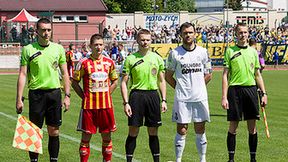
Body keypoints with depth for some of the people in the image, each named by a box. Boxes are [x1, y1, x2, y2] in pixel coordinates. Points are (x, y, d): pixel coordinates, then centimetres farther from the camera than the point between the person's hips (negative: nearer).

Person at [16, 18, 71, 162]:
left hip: (54, 92, 2)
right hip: (36, 93, -2)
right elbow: (22, 74, 0)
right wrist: (19, 99, -5)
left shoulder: (58, 48, 7)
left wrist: (67, 95, 4)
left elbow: (65, 73, 10)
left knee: (54, 132, 5)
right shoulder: (28, 49, -1)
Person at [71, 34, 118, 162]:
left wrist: (107, 93, 6)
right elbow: (74, 82, 3)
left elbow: (115, 81, 18)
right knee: (86, 136, 1)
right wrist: (84, 97, -3)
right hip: (89, 105, -3)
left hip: (106, 104, 3)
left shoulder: (109, 62, 6)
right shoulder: (84, 63, -3)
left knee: (107, 136, 8)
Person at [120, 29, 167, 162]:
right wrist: (126, 103, -8)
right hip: (136, 95, -2)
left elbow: (162, 81, 14)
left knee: (153, 132, 7)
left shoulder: (157, 58, 8)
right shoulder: (130, 59, 0)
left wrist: (163, 100, 5)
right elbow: (124, 82, 0)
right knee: (133, 132, -1)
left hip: (153, 95, 2)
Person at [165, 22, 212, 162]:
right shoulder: (175, 53, -1)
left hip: (200, 97, 2)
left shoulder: (203, 52, 5)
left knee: (200, 131, 7)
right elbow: (168, 76, 7)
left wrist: (197, 87, 8)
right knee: (181, 131, 0)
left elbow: (208, 75, 13)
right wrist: (180, 88, 3)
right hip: (182, 98, -2)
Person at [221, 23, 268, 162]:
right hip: (235, 89, -3)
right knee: (233, 127, 0)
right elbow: (225, 75, -1)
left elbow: (258, 75, 16)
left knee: (252, 128, 4)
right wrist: (224, 97, -8)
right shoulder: (230, 51, 2)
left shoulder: (253, 51, 12)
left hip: (251, 89, 3)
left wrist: (264, 93, 9)